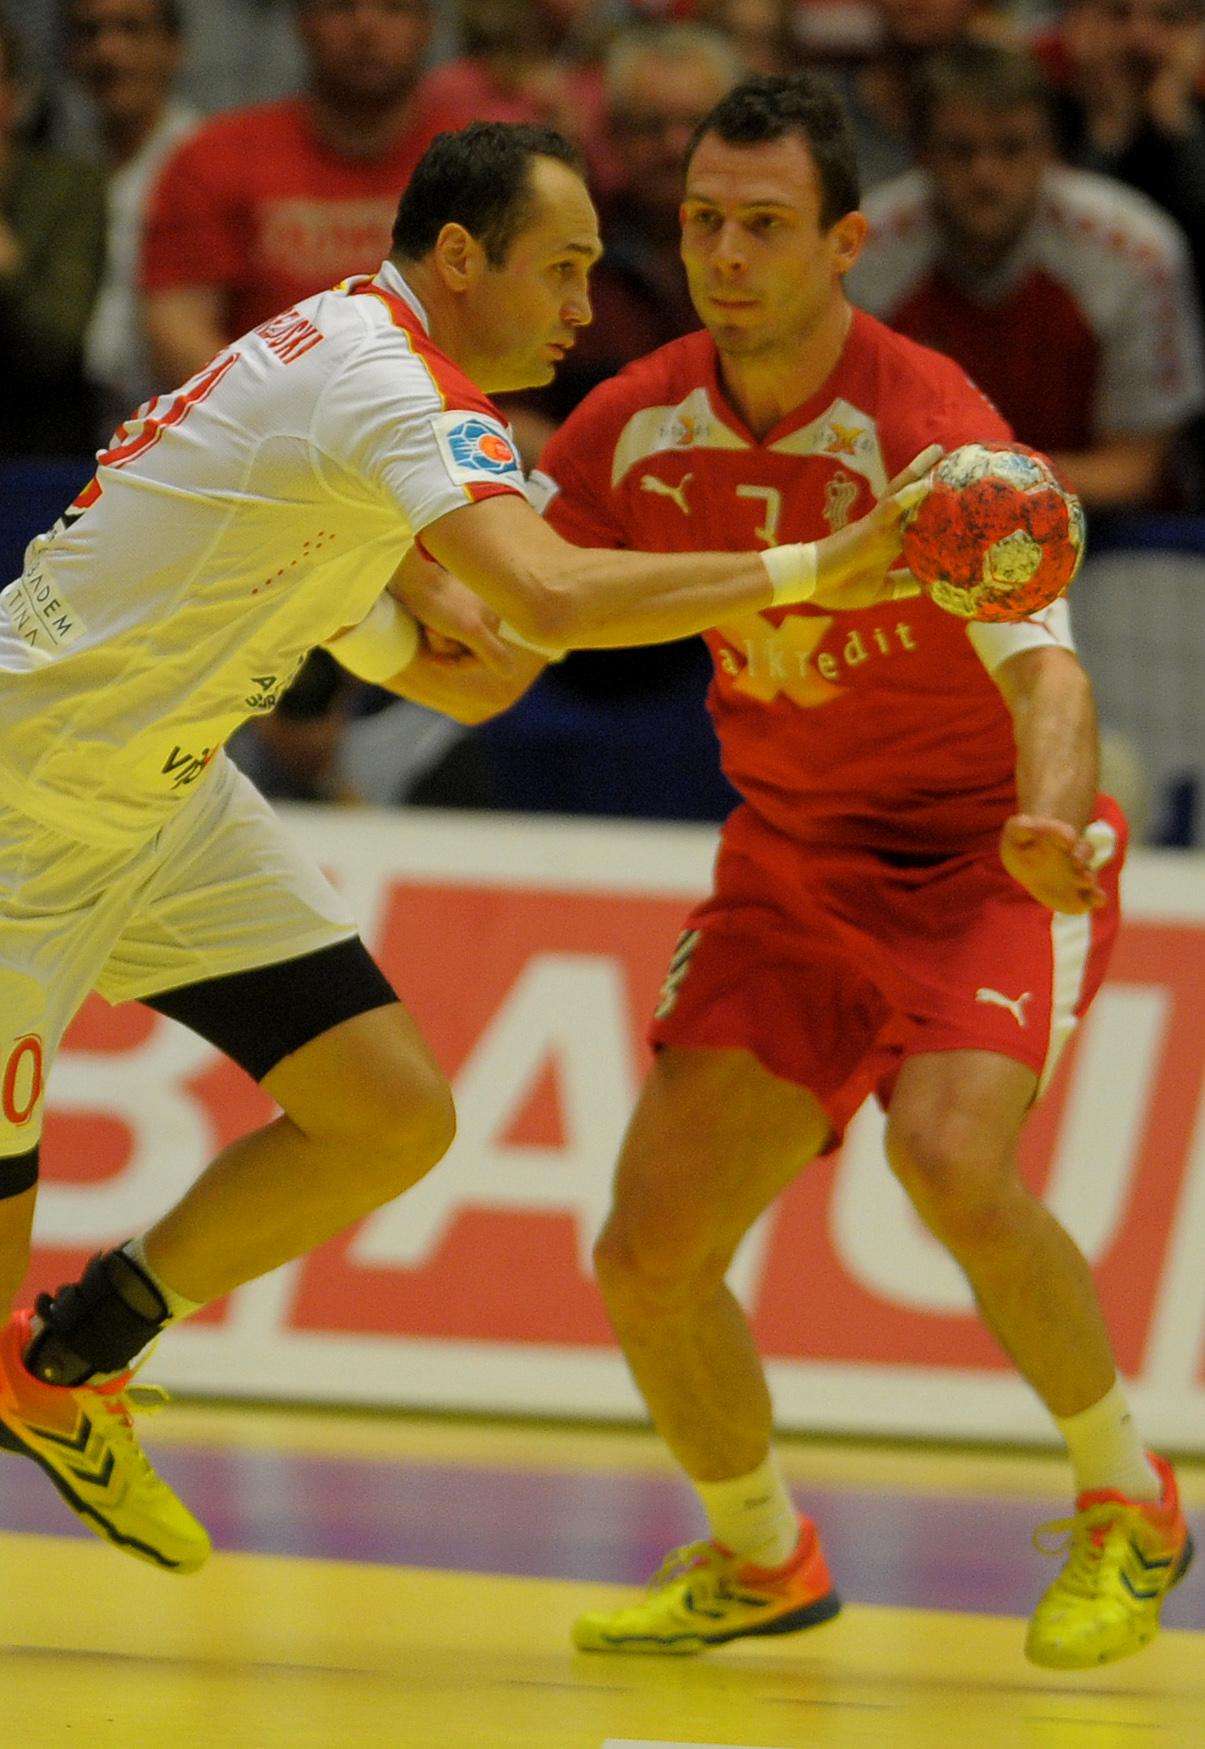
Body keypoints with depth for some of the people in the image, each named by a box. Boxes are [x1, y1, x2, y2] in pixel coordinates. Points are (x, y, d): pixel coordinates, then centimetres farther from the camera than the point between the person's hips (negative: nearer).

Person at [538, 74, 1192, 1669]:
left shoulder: (925, 427, -23)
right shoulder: (635, 428, -6)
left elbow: (1044, 665, -34)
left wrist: (1050, 819, -56)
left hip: (987, 856, -6)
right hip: (787, 864, 6)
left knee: (951, 1158, -32)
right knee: (648, 1258, -3)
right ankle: (761, 1558, 25)